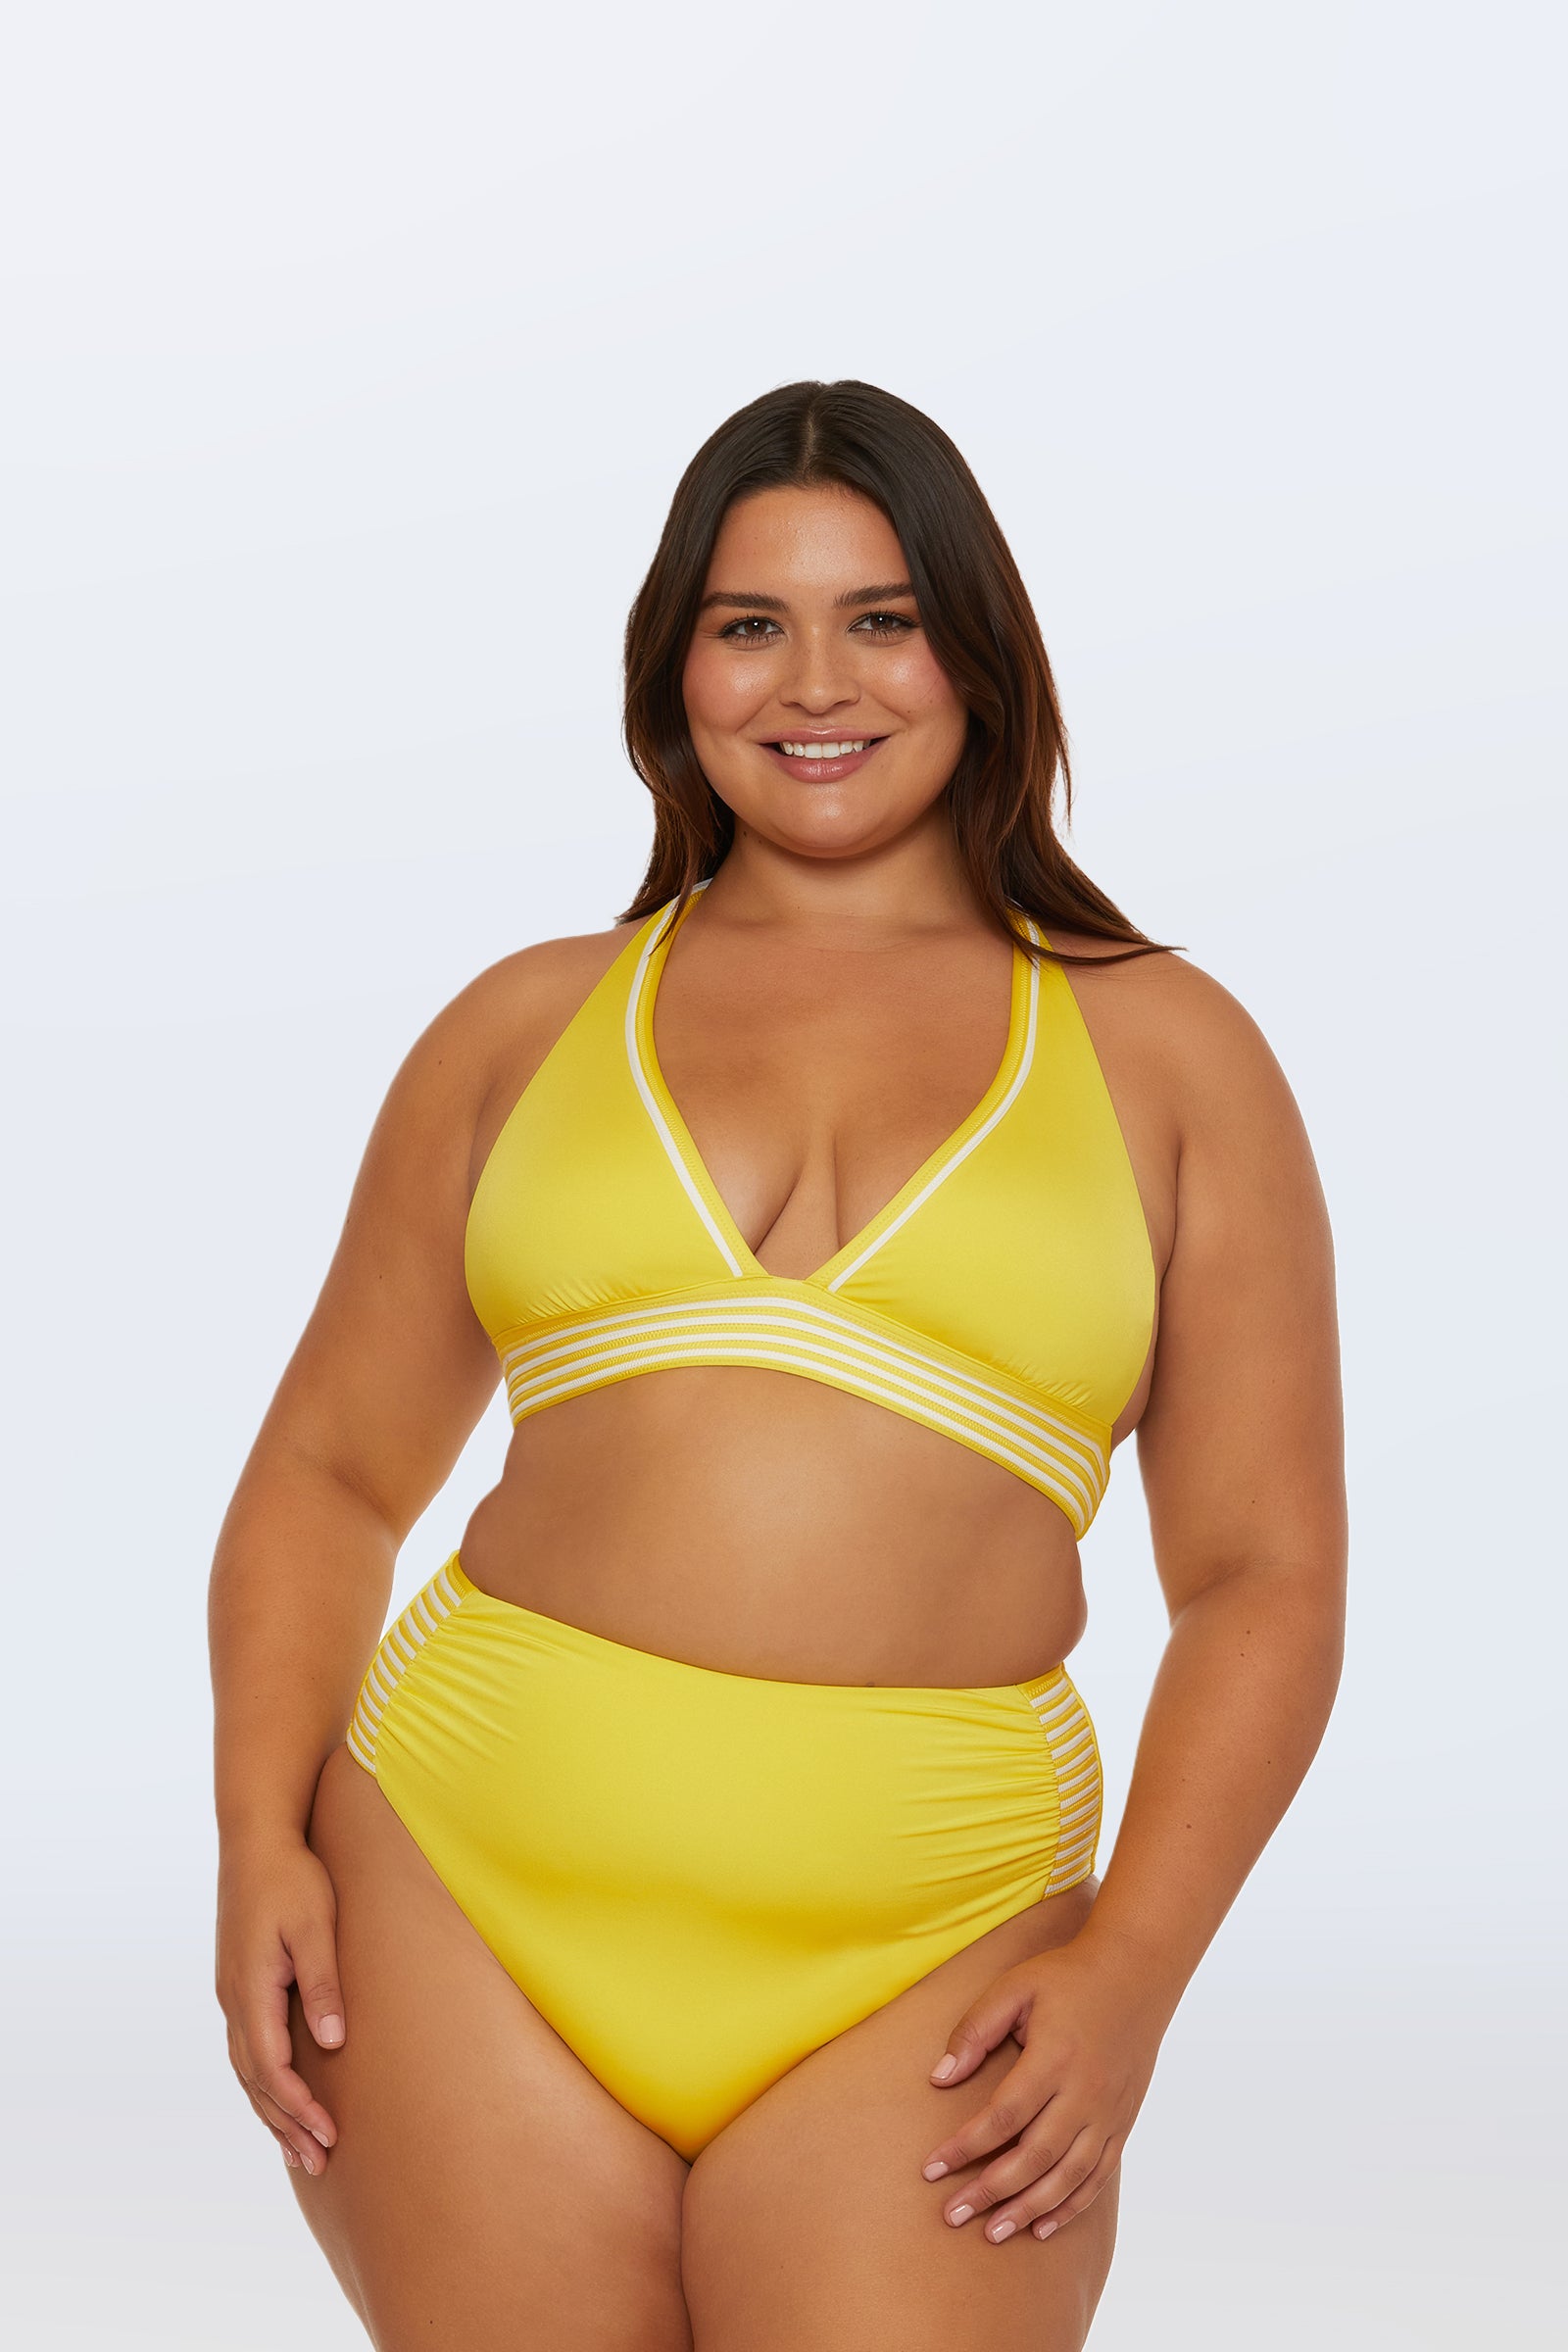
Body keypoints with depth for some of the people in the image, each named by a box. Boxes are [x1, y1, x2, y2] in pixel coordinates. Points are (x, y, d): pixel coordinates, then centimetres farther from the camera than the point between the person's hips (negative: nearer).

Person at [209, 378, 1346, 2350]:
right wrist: (263, 1842, -1)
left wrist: (1132, 1972, -7)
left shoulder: (1162, 1055, 8)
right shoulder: (527, 1027, 13)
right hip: (471, 1899, 2)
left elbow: (1263, 1574, 5)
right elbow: (330, 1472, 14)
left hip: (916, 1970, -1)